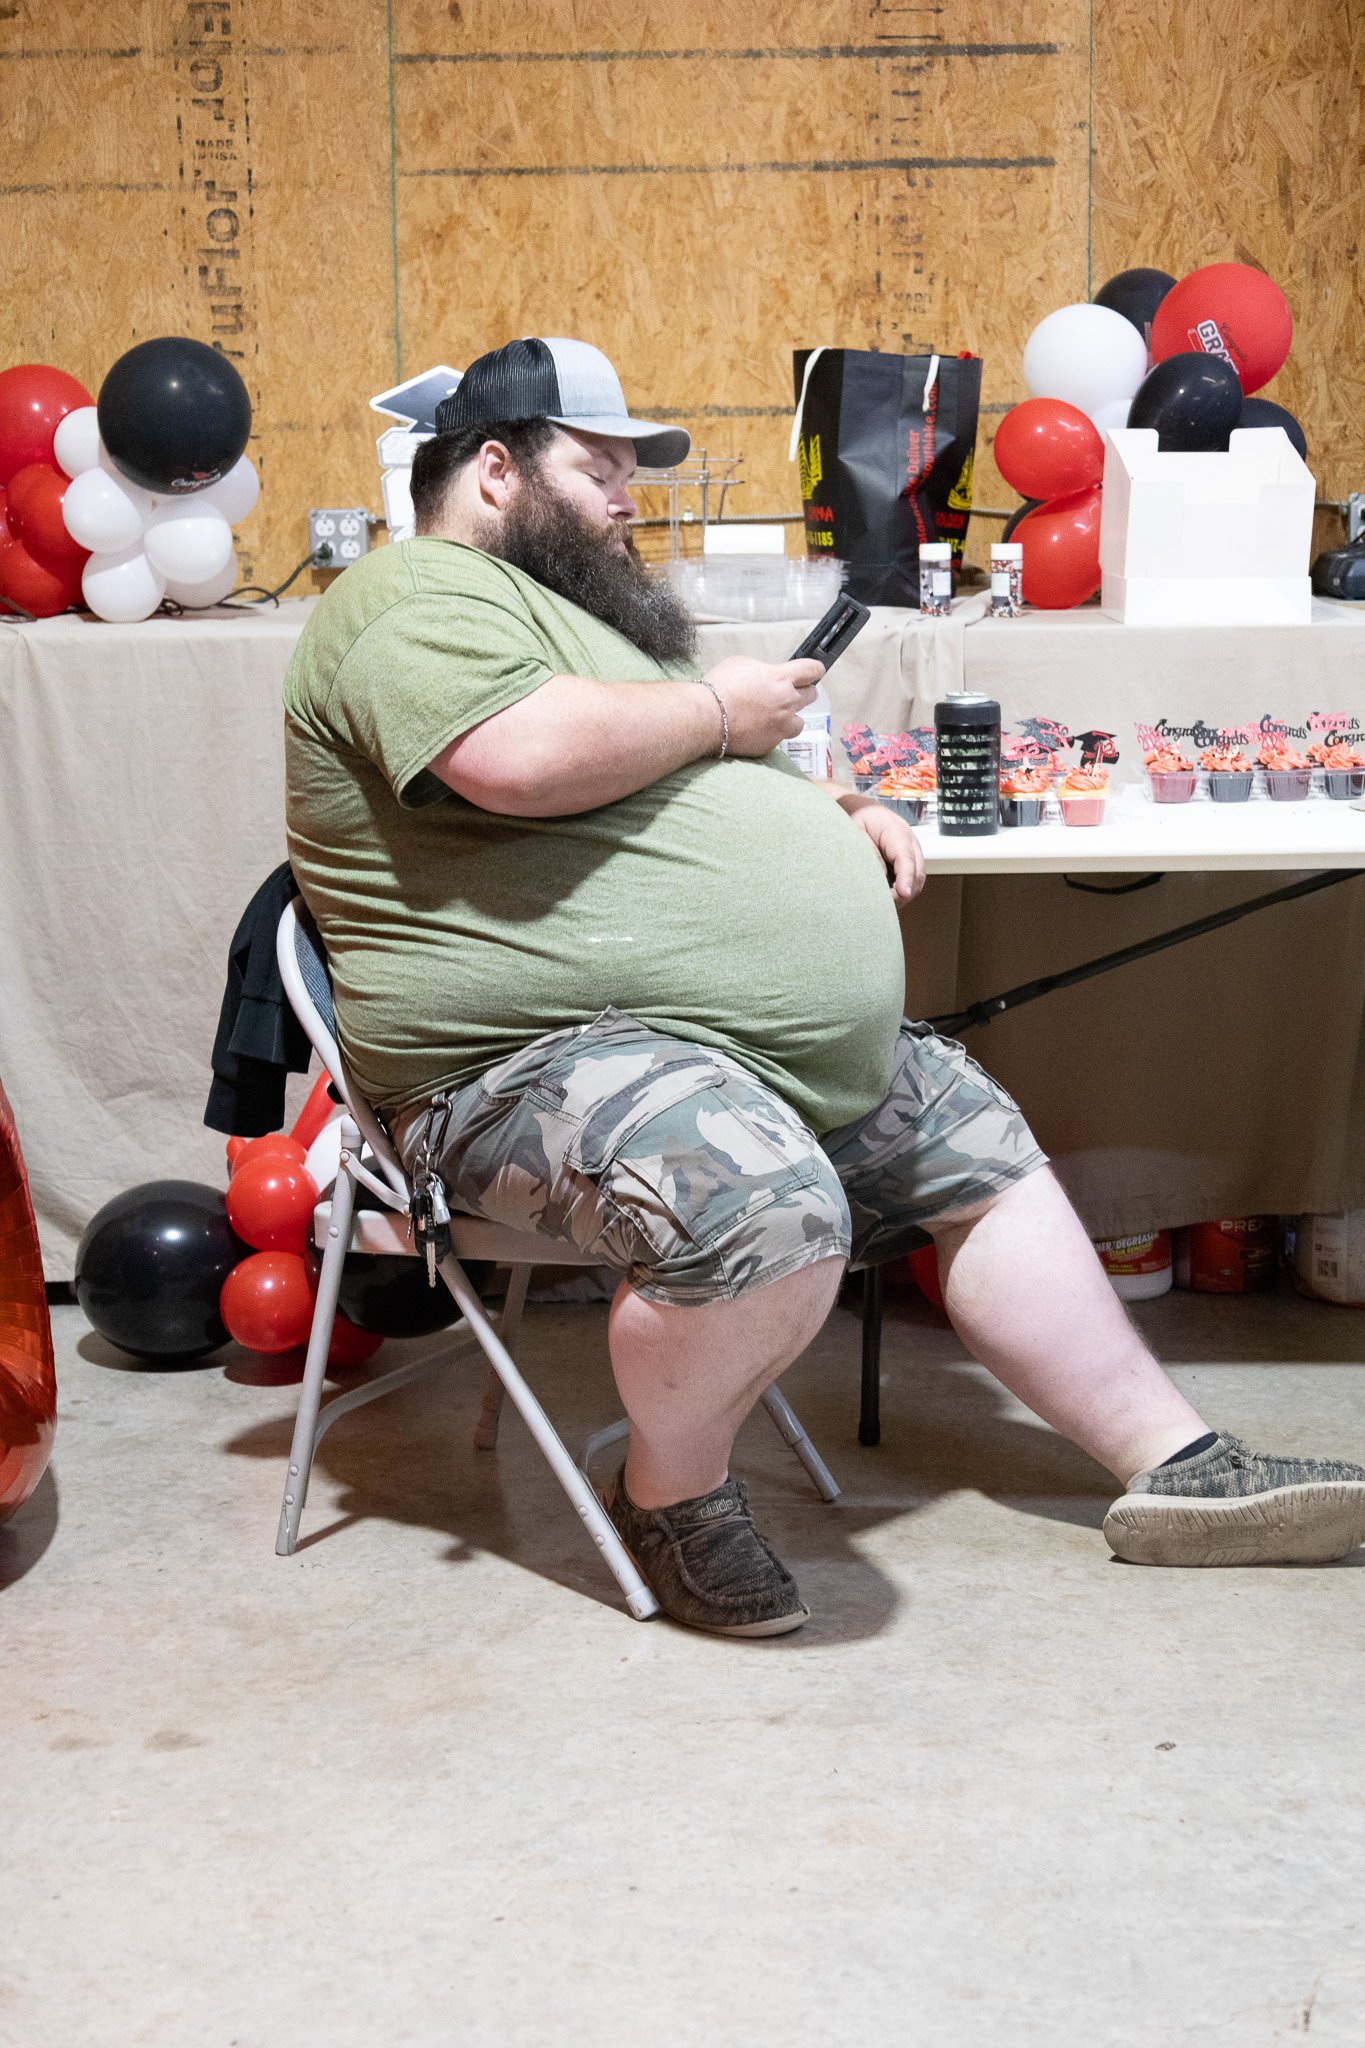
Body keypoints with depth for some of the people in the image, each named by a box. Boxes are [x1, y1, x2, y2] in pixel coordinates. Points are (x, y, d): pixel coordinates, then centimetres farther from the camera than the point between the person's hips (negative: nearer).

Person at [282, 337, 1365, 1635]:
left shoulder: (563, 601, 24)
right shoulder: (418, 598, -10)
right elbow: (523, 757, -30)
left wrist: (828, 811, 13)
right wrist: (717, 711, -13)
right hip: (546, 1063, -11)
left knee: (986, 1156, 13)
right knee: (768, 1214, -36)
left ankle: (1176, 1471, 21)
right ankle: (670, 1490, -7)